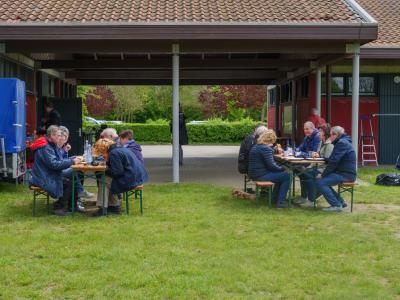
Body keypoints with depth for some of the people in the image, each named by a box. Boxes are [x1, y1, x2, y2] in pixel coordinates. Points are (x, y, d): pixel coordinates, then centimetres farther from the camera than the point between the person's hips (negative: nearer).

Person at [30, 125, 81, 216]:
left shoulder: (51, 145, 13)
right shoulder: (45, 148, -19)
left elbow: (59, 160, 17)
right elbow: (53, 164, -27)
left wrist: (73, 159, 2)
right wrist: (71, 162, -23)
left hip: (49, 176, 10)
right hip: (44, 180, -10)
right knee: (70, 184, -17)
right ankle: (58, 208, -7)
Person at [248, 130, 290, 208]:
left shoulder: (256, 146, 15)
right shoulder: (266, 149, -16)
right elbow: (271, 165, -20)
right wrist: (282, 168, -5)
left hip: (254, 174, 10)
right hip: (261, 176, -10)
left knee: (281, 174, 26)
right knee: (287, 176, -6)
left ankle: (274, 197, 32)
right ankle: (280, 202, -5)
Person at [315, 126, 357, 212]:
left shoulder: (341, 143, -15)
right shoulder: (343, 142, 19)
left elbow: (333, 162, -21)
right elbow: (332, 160, 22)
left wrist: (322, 175, -15)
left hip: (346, 174, -11)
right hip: (343, 172, 11)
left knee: (320, 183, -18)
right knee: (323, 181, 19)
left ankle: (336, 205, -14)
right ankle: (340, 202, 18)